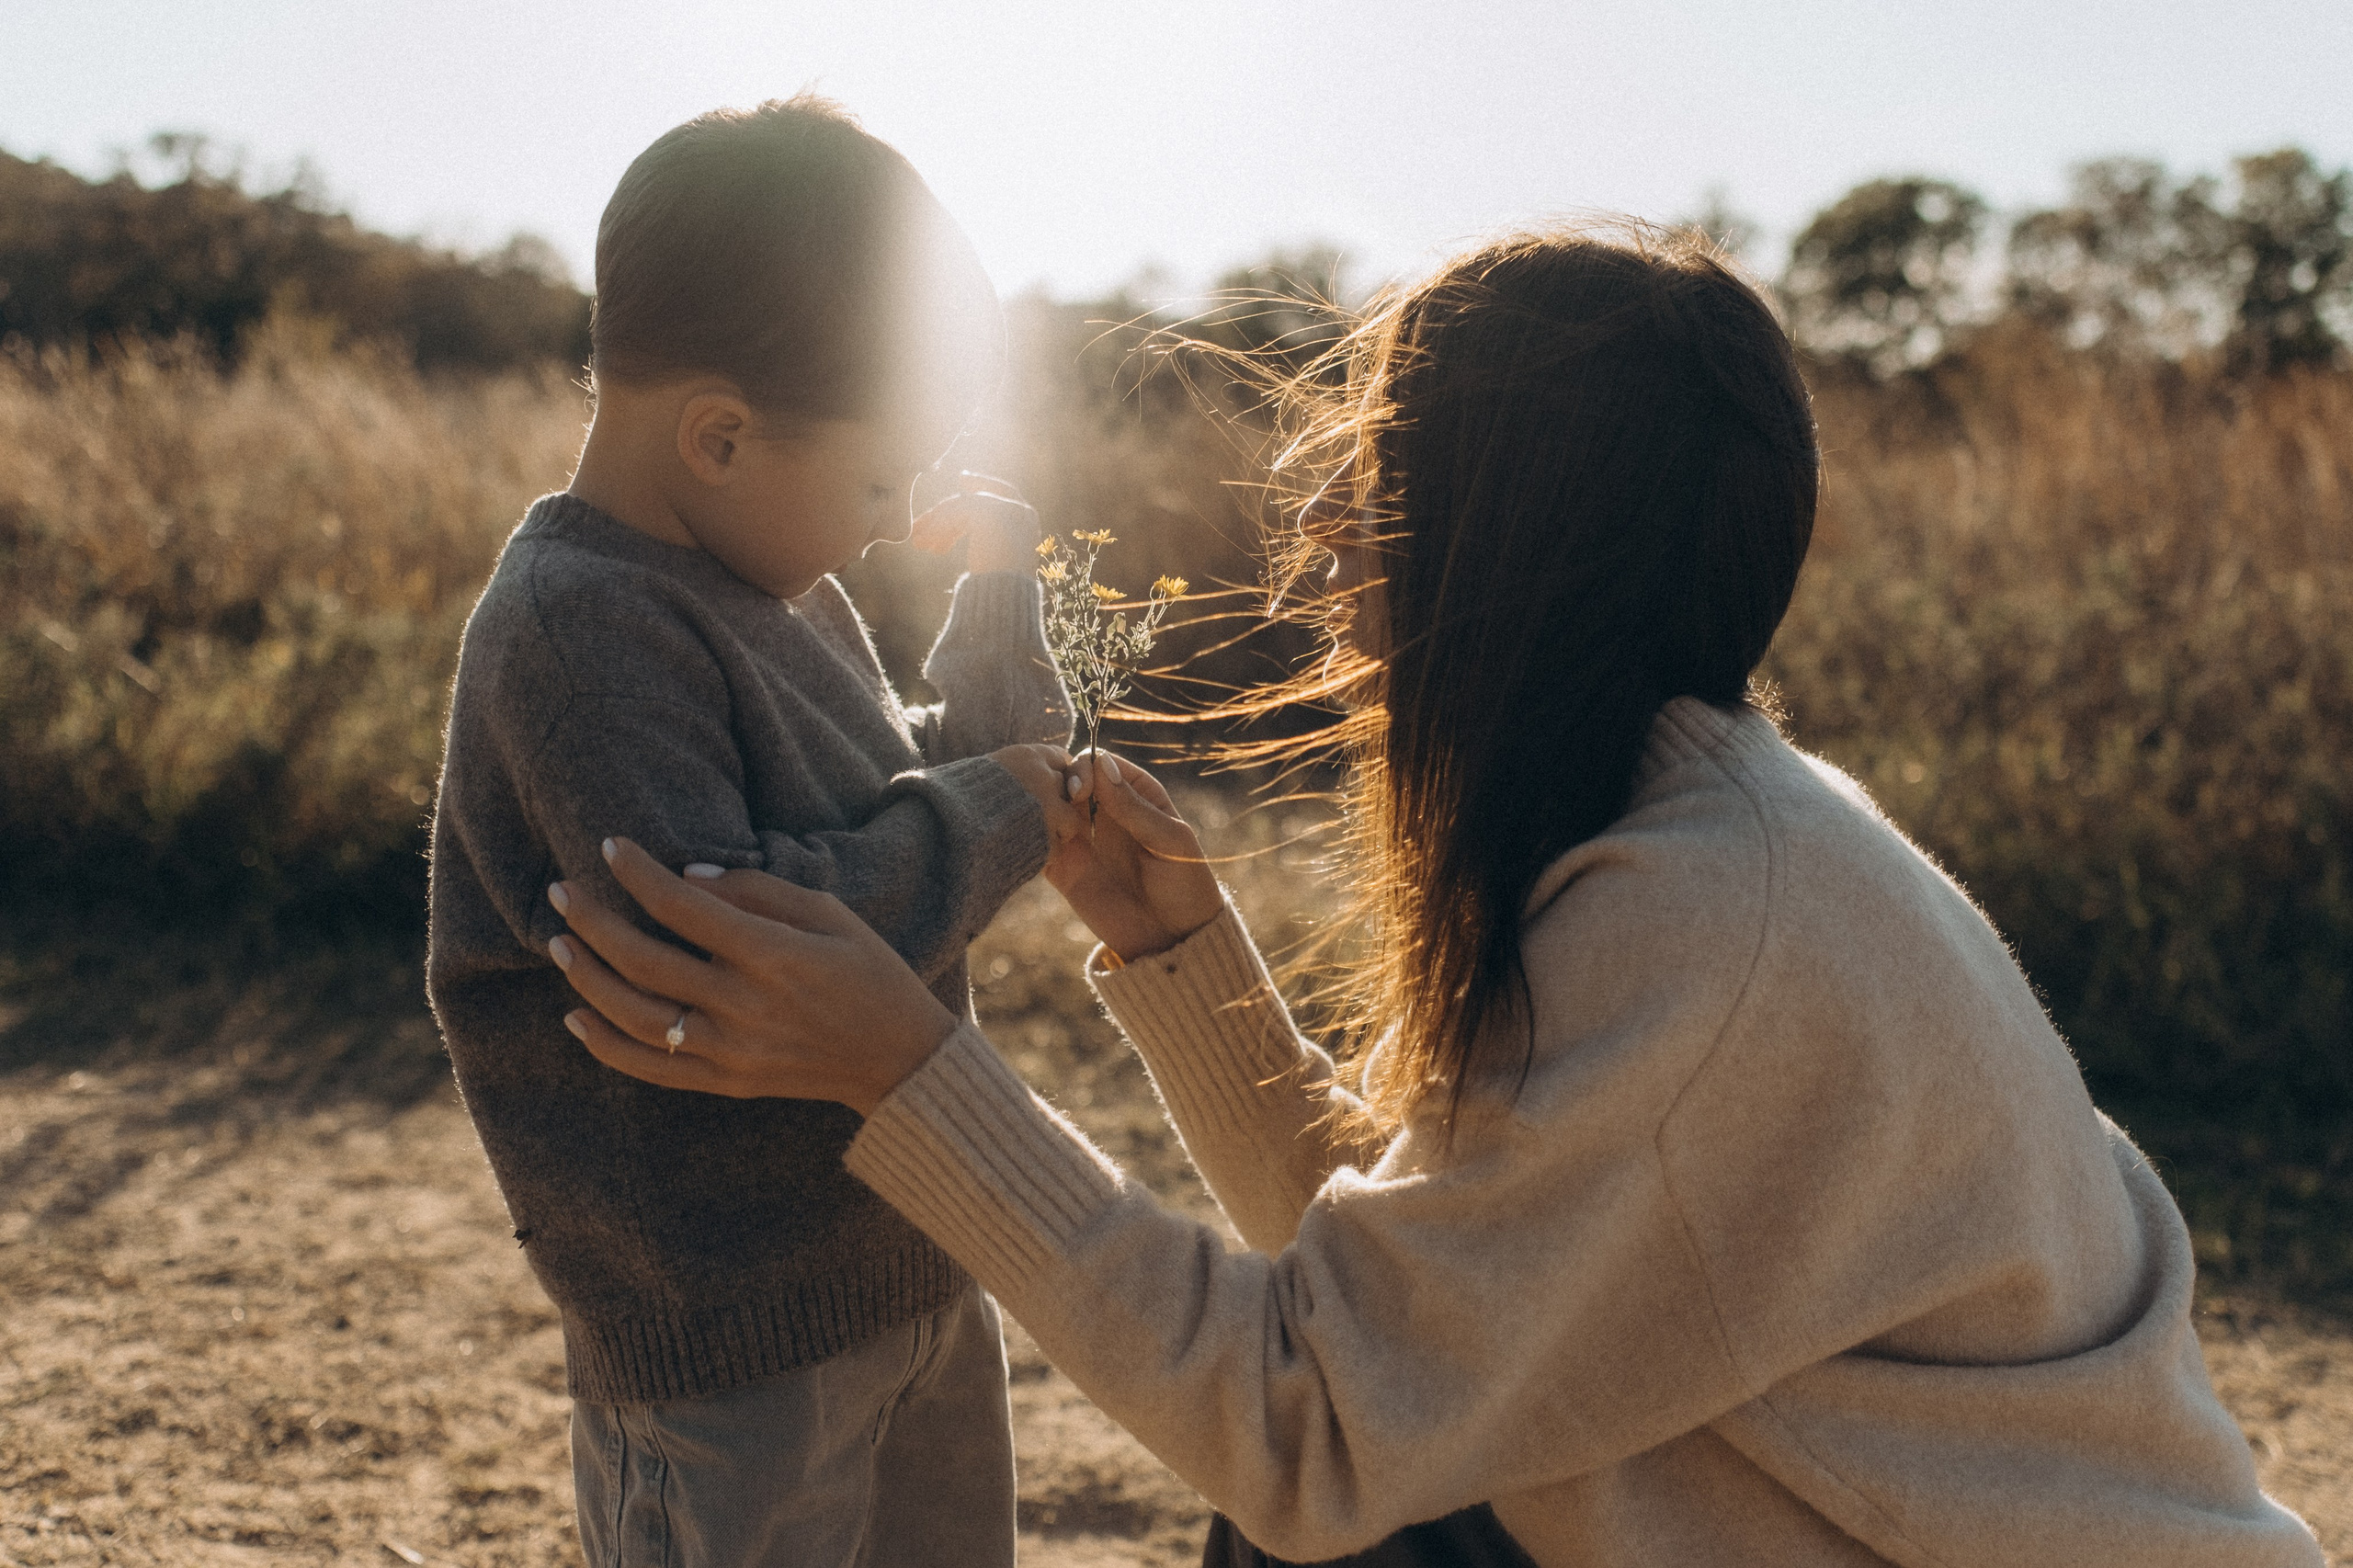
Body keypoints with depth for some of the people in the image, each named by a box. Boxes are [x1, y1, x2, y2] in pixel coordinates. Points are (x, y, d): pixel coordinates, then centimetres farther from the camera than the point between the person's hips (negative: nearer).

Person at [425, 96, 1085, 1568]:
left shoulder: (783, 589, 6)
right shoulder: (580, 628, -22)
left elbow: (925, 783, 17)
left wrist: (1003, 598, 4)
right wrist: (997, 813, -21)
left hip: (915, 1270, 9)